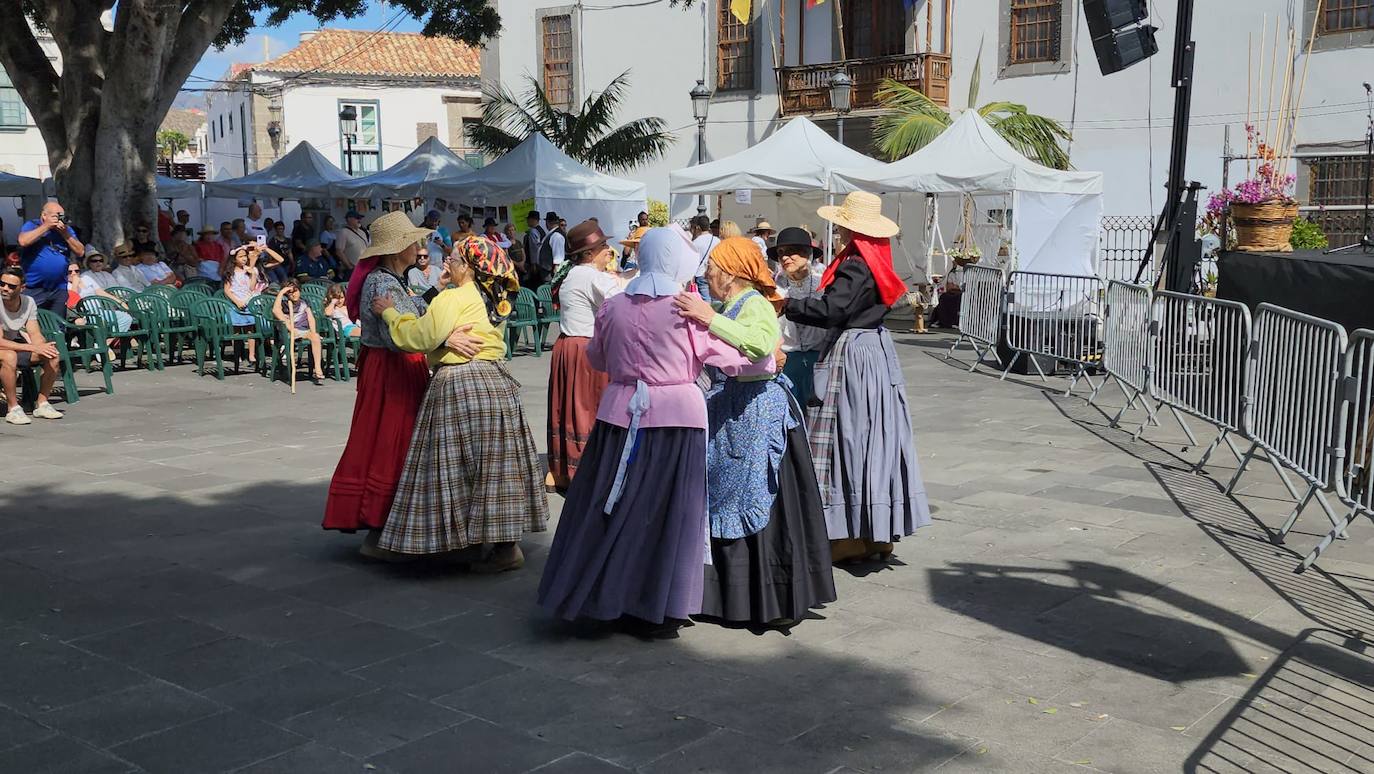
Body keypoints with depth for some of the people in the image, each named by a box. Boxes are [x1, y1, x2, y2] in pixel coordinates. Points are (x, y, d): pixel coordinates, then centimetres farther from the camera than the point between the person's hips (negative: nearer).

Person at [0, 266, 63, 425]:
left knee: (53, 354, -14)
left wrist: (44, 346, -30)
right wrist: (33, 348, -35)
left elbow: (35, 334, -6)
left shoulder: (29, 302, -6)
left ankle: (41, 404, -5)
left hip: (15, 345, 6)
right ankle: (13, 409, -27)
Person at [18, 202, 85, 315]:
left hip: (59, 290, 4)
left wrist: (65, 234, -8)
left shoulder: (67, 230, 13)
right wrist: (46, 226, -13)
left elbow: (80, 252, 4)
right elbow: (23, 241, -18)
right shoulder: (31, 225, 3)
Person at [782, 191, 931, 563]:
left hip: (852, 354, -9)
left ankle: (851, 535, 2)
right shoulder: (877, 260, 10)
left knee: (849, 438, -3)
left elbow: (830, 311, -25)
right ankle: (879, 533, 21)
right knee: (873, 439, 13)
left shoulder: (855, 265, -17)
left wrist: (787, 305, -18)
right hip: (877, 348, 9)